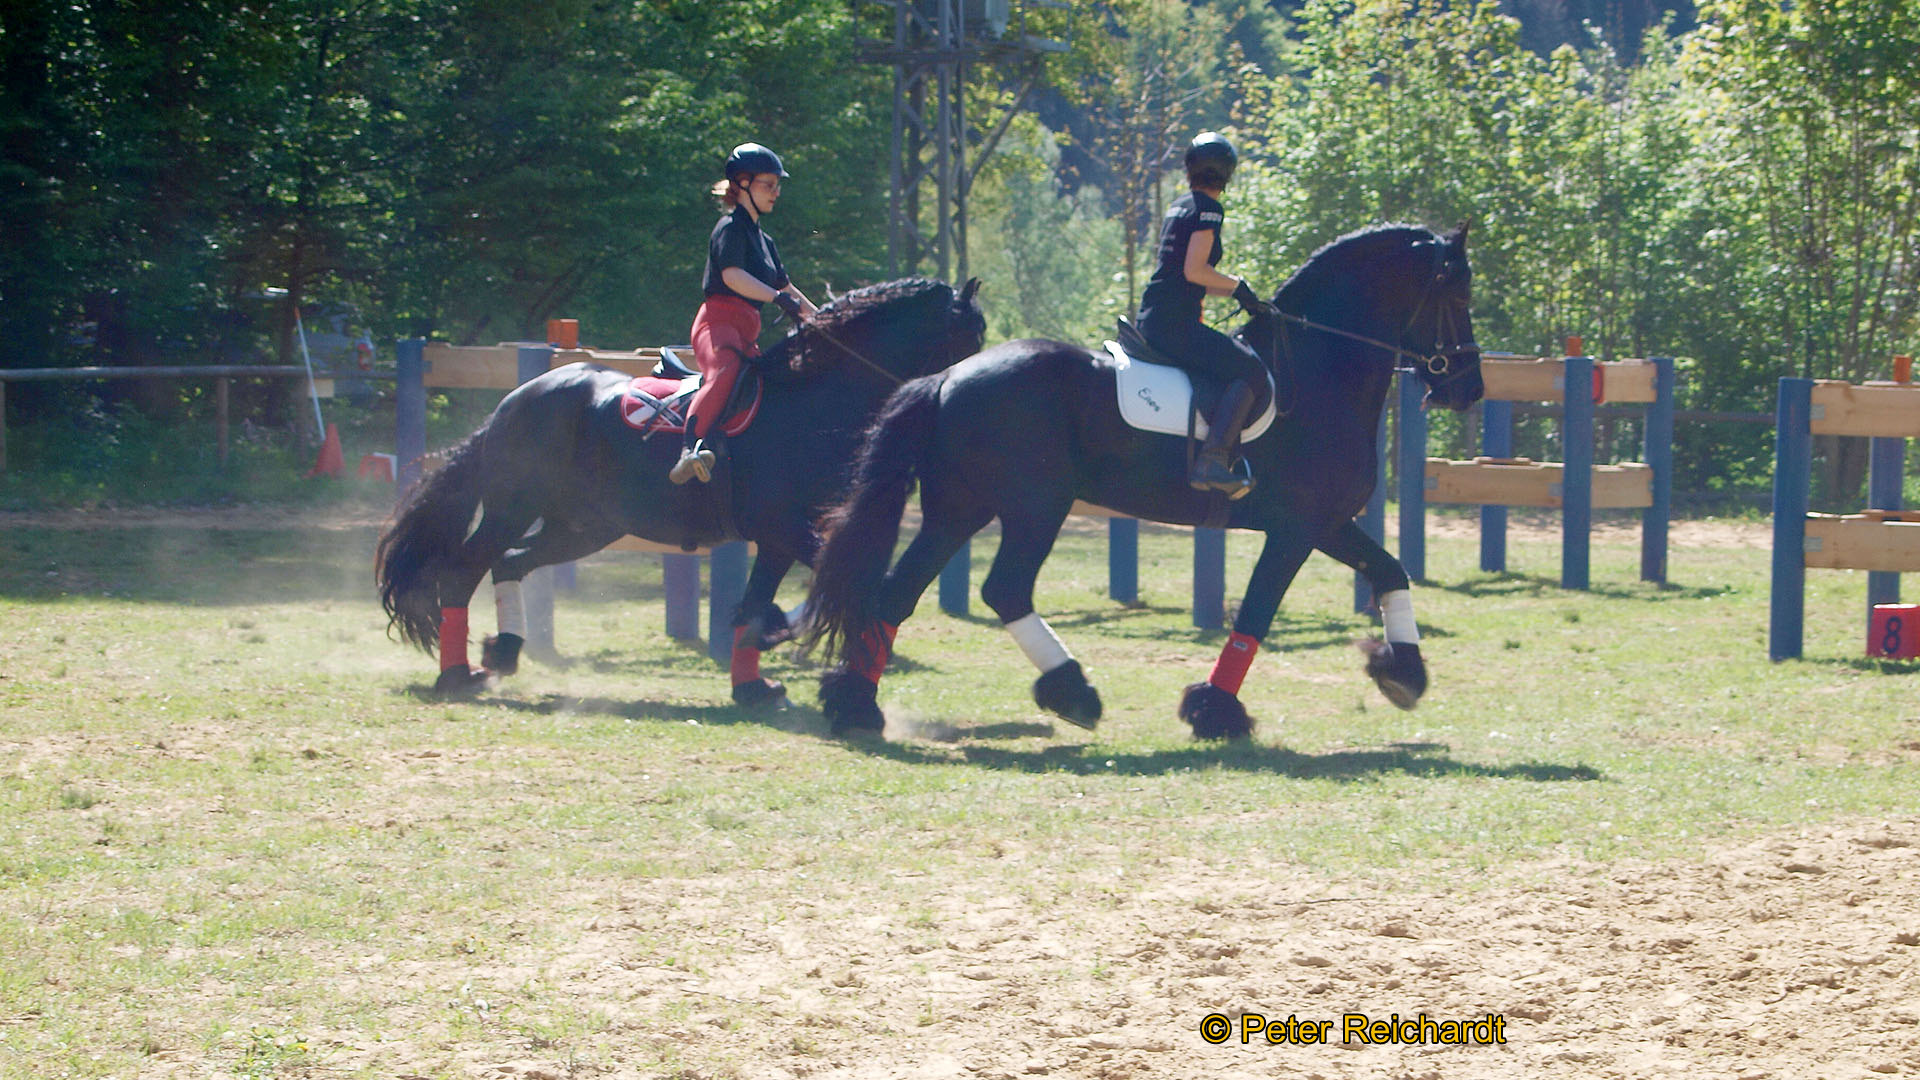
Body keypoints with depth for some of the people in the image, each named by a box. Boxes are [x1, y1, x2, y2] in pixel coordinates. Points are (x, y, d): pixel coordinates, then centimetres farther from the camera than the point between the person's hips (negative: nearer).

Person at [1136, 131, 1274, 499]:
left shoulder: (1179, 207, 20)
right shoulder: (1207, 209, -8)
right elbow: (1194, 271, -18)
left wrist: (1239, 293, 22)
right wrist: (1238, 287, -4)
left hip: (1153, 318, 10)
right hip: (1174, 323, -10)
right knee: (1251, 373, -17)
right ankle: (1211, 461, -29)